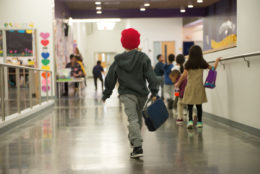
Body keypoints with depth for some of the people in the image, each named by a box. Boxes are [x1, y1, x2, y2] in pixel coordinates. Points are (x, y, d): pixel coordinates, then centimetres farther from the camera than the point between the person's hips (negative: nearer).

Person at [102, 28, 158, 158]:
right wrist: (154, 92, -6)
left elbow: (110, 79, 8)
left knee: (133, 119, -11)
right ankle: (134, 139, 35)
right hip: (141, 94, 2)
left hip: (126, 94, -1)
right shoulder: (143, 58, 0)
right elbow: (151, 76, -7)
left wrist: (106, 94, 17)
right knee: (138, 117, 20)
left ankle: (138, 147, -24)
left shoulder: (117, 61, 3)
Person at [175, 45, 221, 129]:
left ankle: (190, 121, -14)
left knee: (190, 105, 1)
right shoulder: (202, 63, 1)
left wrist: (178, 83, 5)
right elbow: (213, 68, 11)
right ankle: (199, 122, 14)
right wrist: (217, 60, 27)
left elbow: (184, 75, -7)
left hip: (190, 86, -2)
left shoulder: (188, 63, -5)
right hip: (199, 86, 2)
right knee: (199, 105, 9)